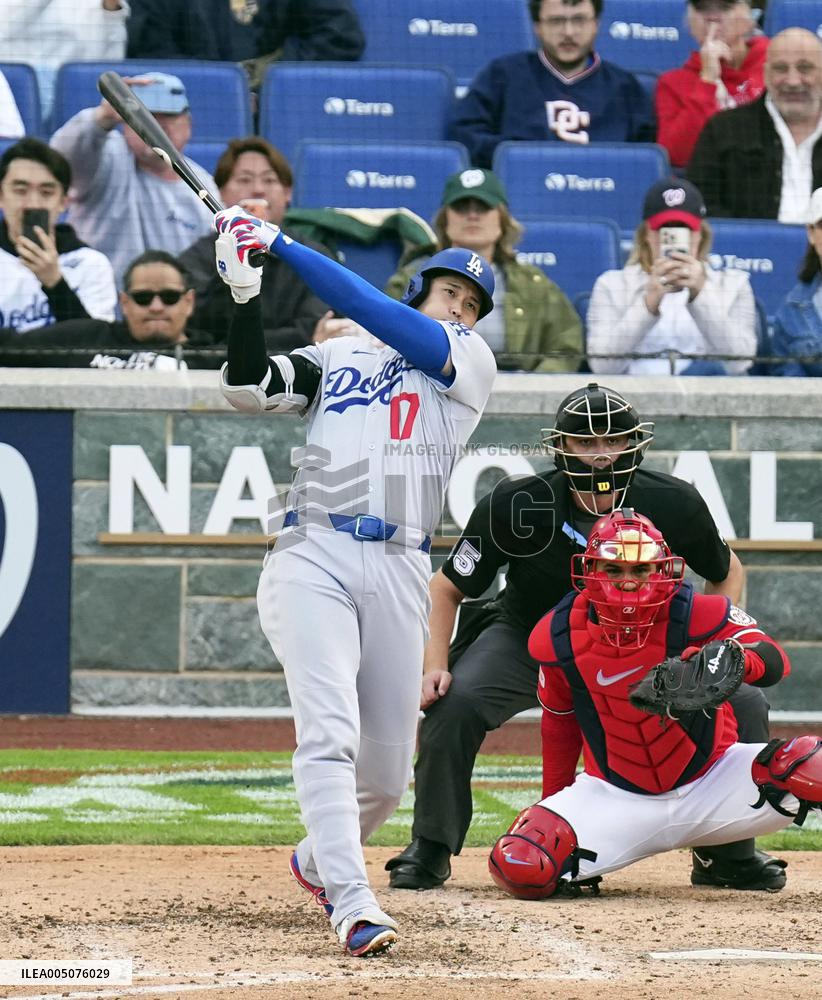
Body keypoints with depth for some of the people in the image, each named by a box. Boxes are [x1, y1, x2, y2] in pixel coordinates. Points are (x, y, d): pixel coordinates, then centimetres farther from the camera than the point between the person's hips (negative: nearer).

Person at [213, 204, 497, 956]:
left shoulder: (472, 364, 12)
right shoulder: (335, 359, 17)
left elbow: (382, 317, -2)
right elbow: (248, 388, 3)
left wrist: (285, 246, -4)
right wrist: (246, 293, -9)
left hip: (401, 573, 2)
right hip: (314, 558, -2)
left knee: (387, 773, 8)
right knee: (329, 734, -20)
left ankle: (319, 860, 37)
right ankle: (354, 907, -25)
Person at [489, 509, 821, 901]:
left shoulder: (696, 615, -17)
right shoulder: (559, 637, -8)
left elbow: (775, 662, -30)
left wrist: (734, 658, -53)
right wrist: (553, 802, 18)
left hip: (711, 779, 0)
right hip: (616, 801, 0)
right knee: (519, 866, -26)